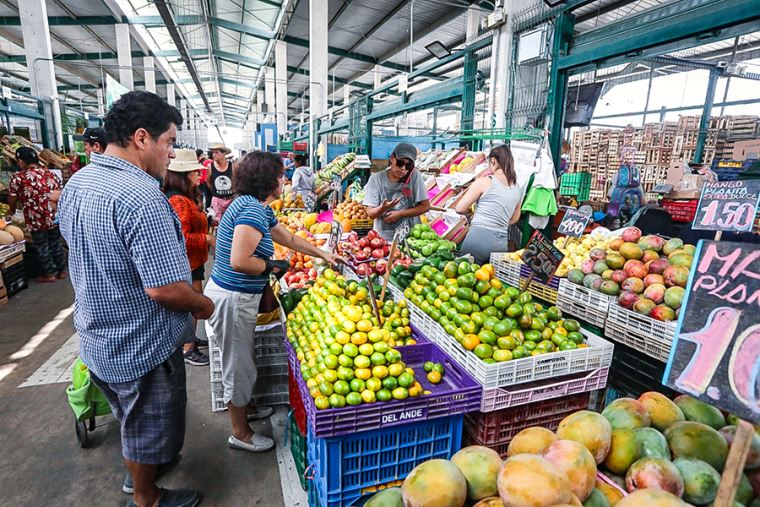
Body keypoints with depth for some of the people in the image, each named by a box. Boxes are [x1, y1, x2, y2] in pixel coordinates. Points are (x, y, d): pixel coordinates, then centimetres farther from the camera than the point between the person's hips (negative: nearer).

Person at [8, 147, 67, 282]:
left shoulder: (18, 178, -8)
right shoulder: (49, 173, 5)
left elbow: (12, 201, 1)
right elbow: (60, 193, 9)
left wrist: (11, 212, 21)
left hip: (37, 219, -5)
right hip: (55, 216, 5)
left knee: (42, 246, 9)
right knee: (56, 243, 16)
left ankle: (49, 274, 18)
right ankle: (62, 270, 24)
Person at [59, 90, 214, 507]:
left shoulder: (76, 183, 1)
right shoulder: (140, 197, -30)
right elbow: (166, 288, -32)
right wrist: (204, 306, -13)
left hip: (98, 337, 9)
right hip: (142, 345, -8)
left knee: (133, 416, 30)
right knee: (149, 423, 16)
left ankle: (140, 467, 54)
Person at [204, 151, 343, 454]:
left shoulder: (259, 209, 10)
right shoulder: (252, 210, -22)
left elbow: (289, 238, 22)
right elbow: (239, 261, -30)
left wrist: (323, 254, 25)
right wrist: (272, 266, -12)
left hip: (240, 296, 10)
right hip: (232, 298, -10)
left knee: (242, 361, 25)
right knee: (239, 366, 7)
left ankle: (243, 408, 47)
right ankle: (240, 434, 26)